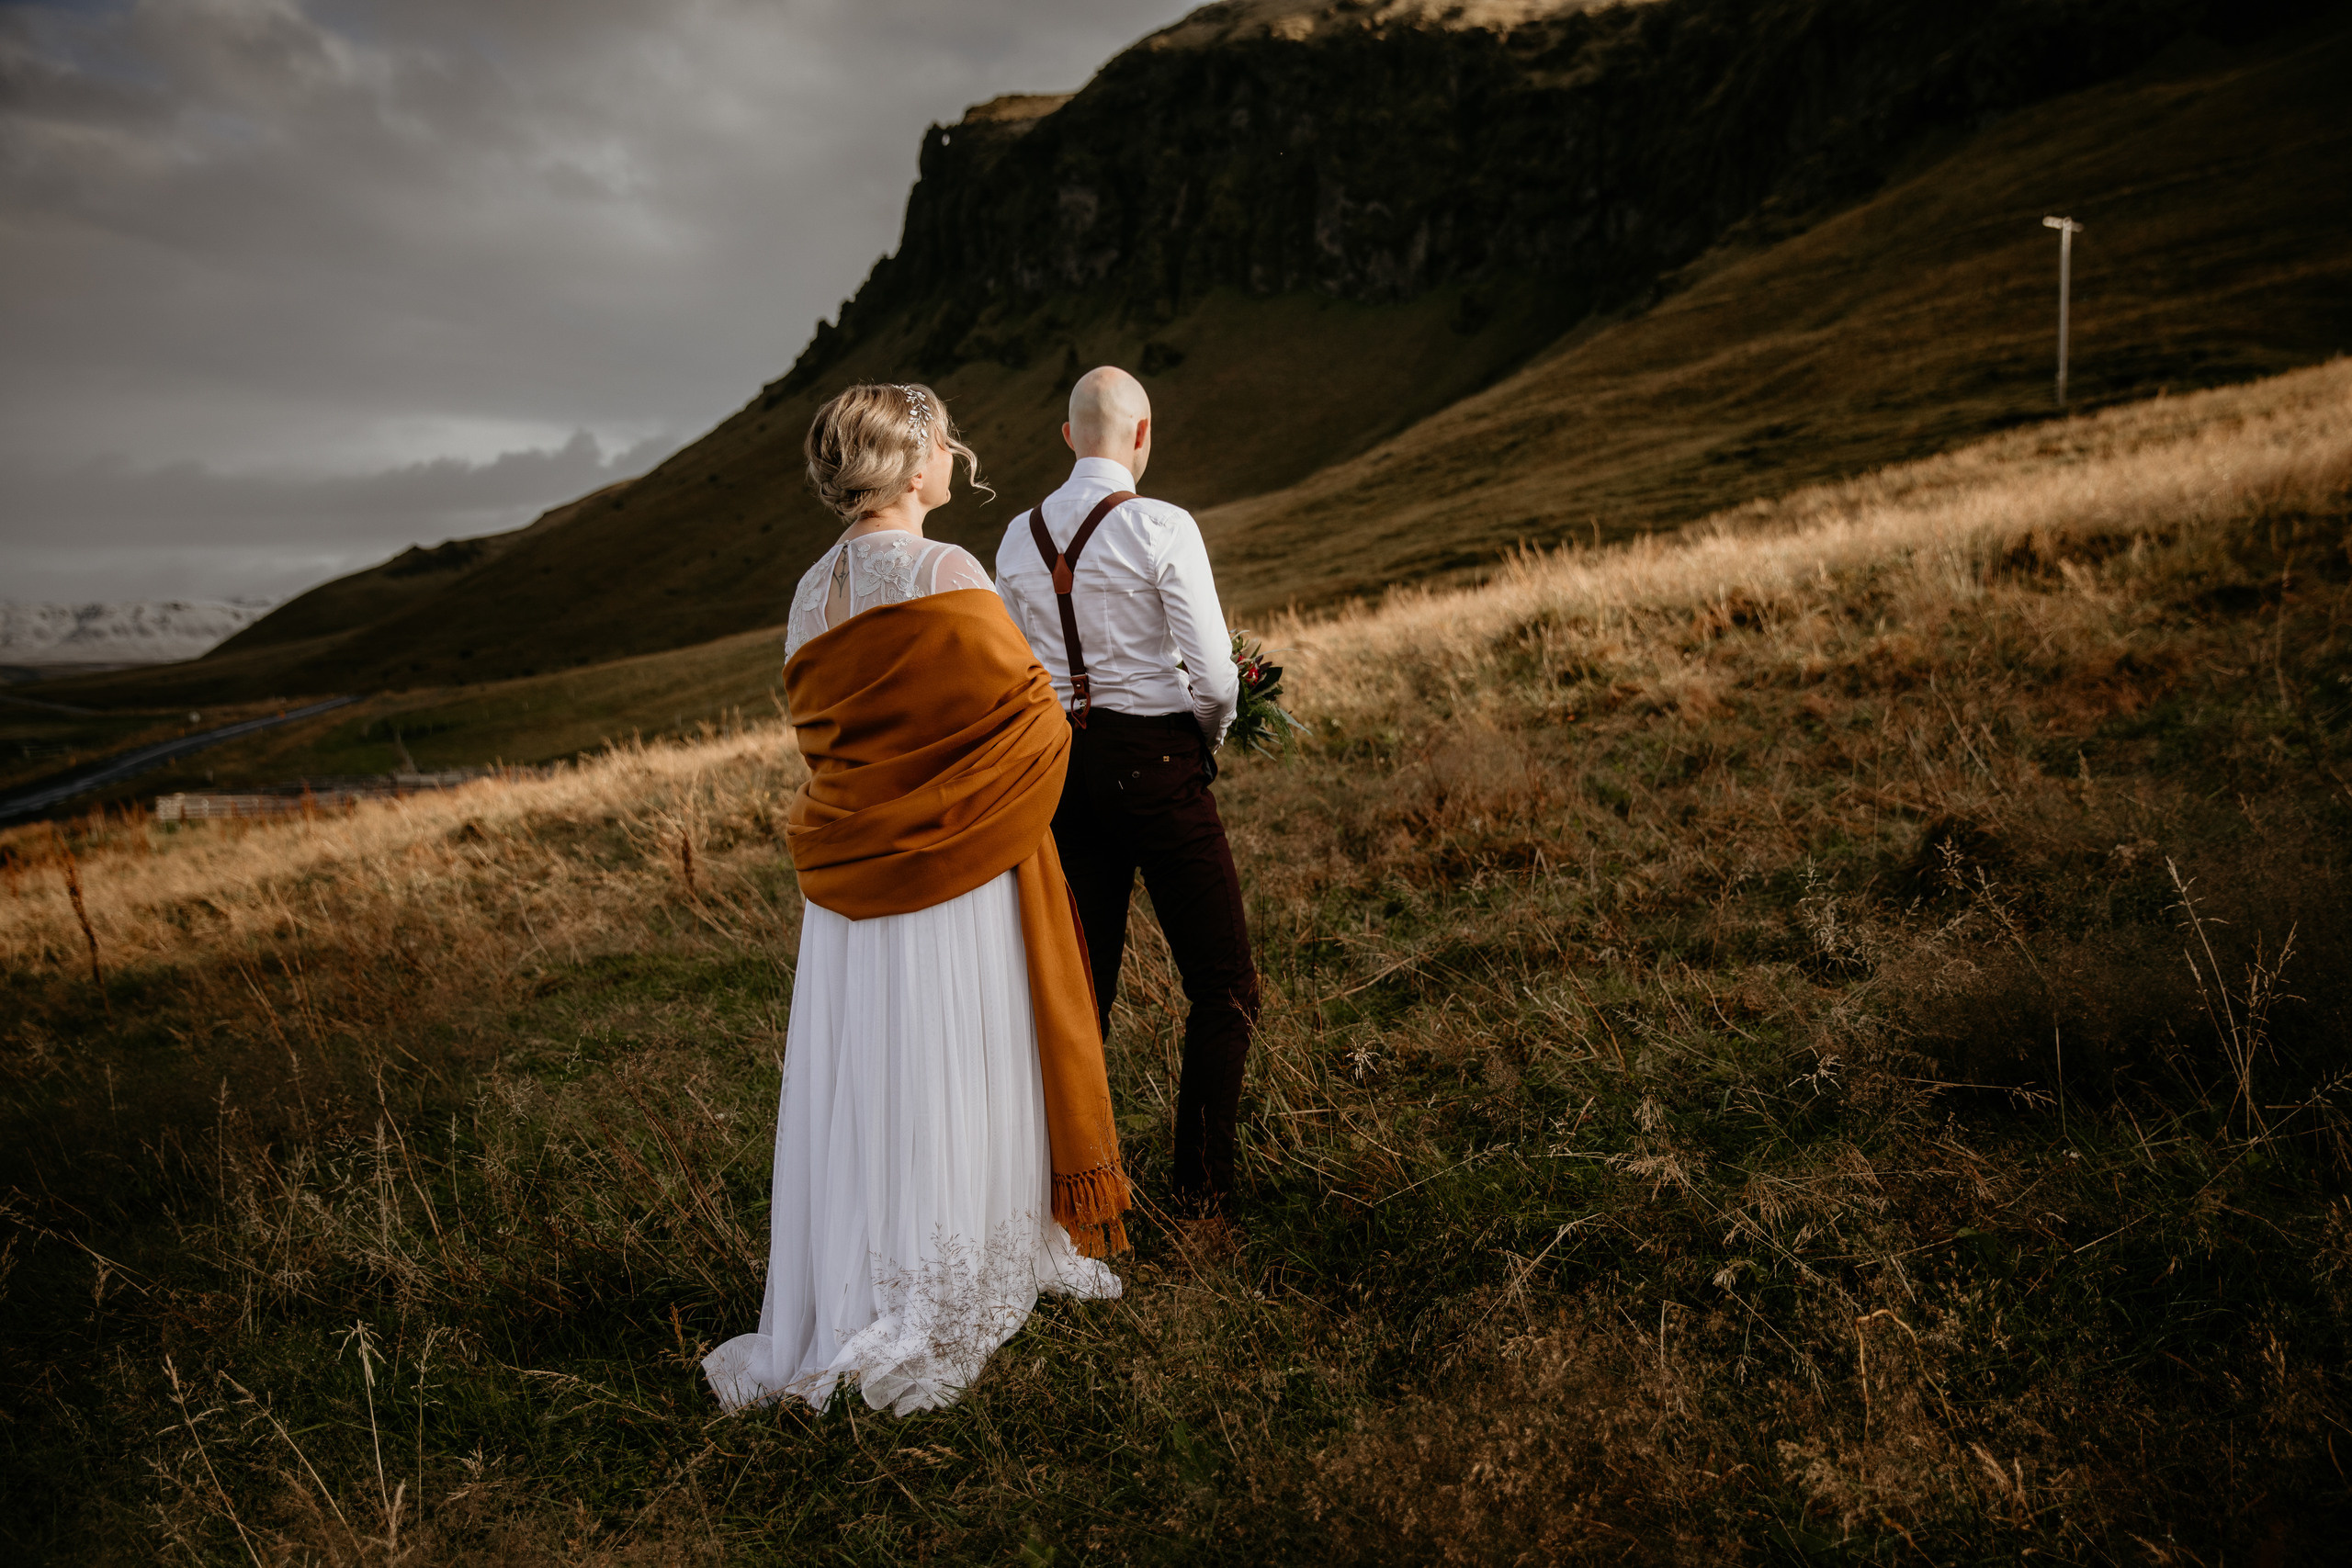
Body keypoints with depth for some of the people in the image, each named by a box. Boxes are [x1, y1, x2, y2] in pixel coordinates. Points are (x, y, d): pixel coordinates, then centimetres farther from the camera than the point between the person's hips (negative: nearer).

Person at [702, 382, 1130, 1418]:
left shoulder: (813, 591, 6)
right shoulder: (946, 574, -15)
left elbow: (817, 728, 13)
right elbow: (1028, 720, -11)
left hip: (849, 877, 7)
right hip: (960, 876, -6)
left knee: (859, 1086, 14)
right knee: (950, 1078, 6)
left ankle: (844, 1297, 26)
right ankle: (938, 1306, 17)